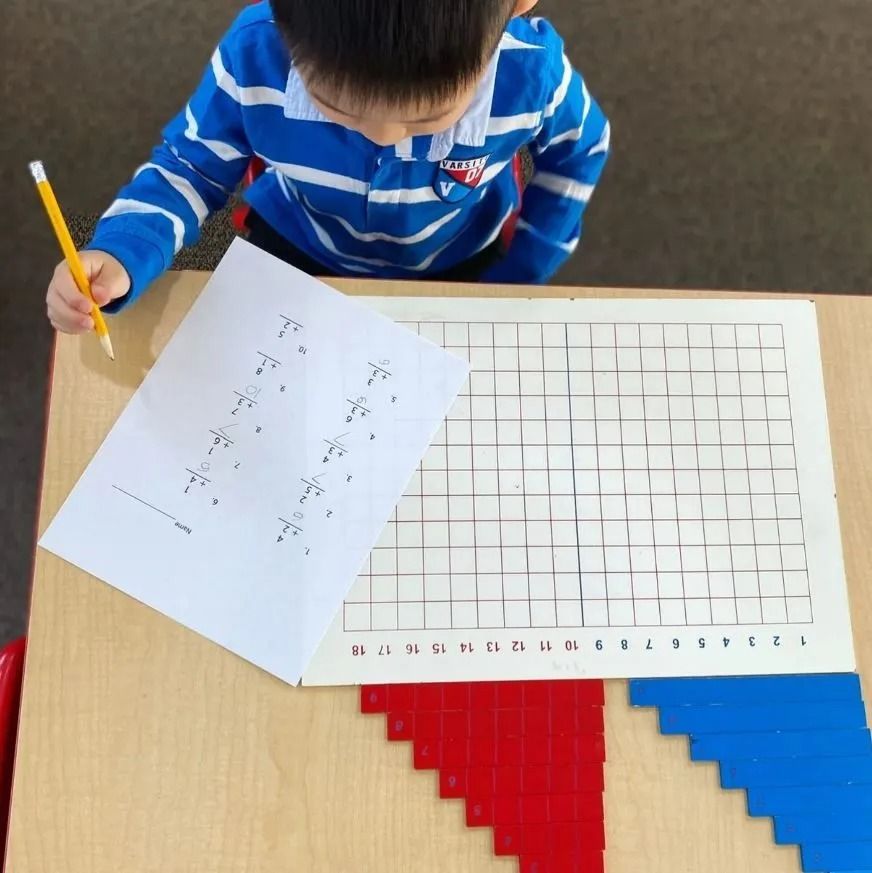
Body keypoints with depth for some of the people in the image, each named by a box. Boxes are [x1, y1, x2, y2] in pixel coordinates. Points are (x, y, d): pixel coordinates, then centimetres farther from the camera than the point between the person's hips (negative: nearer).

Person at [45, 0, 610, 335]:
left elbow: (577, 152, -11)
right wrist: (120, 257, -37)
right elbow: (191, 165, -18)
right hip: (298, 252, 1)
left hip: (463, 262, 0)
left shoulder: (532, 69, -33)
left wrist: (517, 277, -11)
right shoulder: (255, 53, -34)